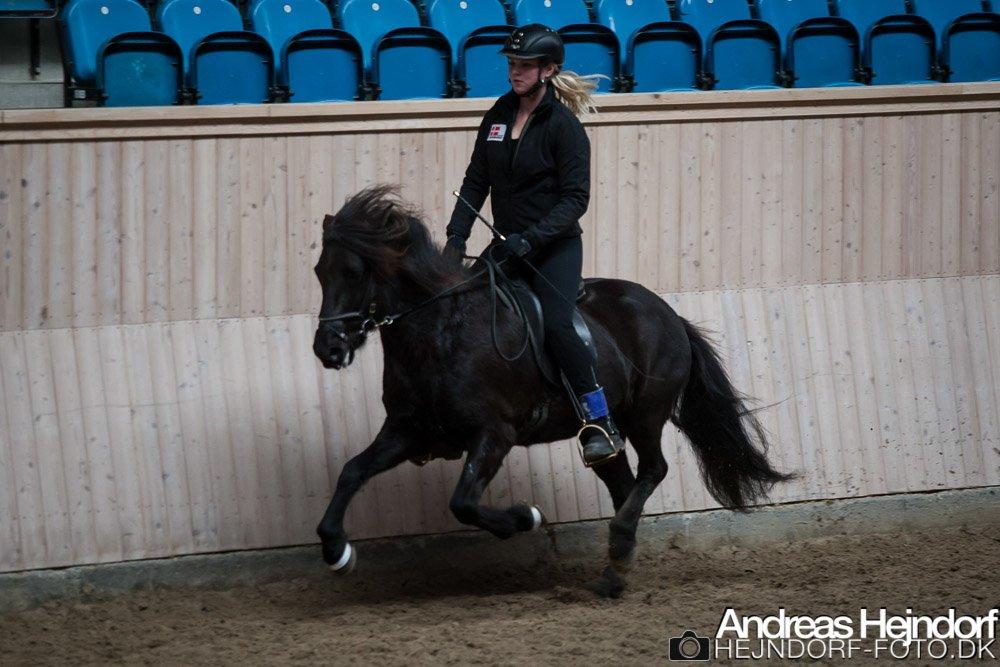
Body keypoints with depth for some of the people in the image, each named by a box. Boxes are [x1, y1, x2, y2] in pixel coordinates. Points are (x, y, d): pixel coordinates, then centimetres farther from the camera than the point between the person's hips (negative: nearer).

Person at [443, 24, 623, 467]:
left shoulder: (564, 126, -12)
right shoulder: (500, 114, 7)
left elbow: (575, 198, -15)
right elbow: (476, 181, 10)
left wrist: (531, 238, -26)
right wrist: (456, 237, -1)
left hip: (555, 247, -7)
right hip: (507, 244, 7)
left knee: (556, 323, -26)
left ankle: (601, 425, -21)